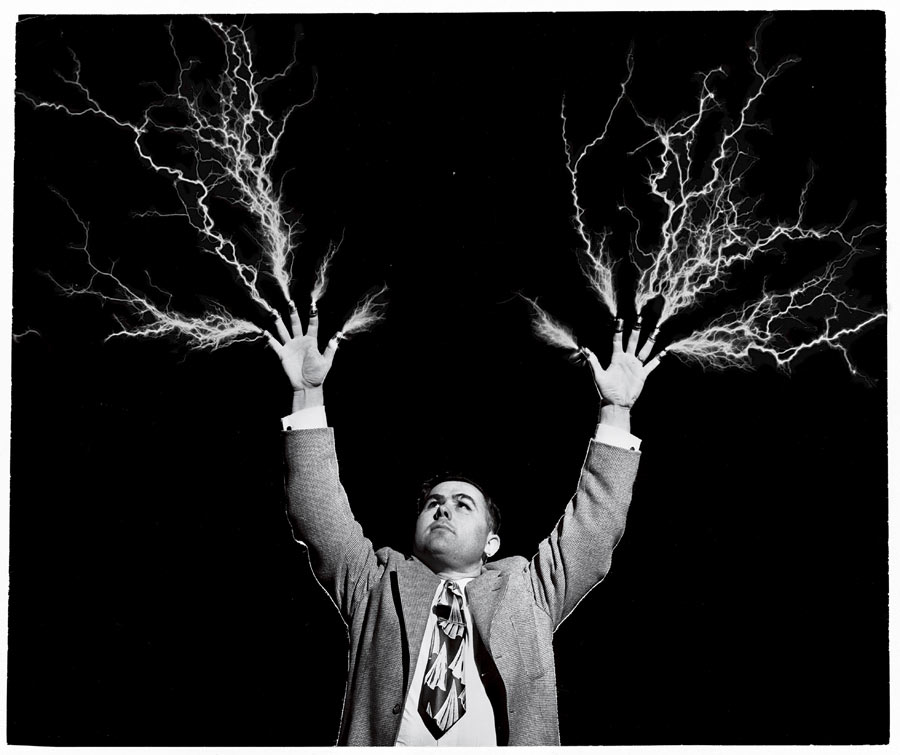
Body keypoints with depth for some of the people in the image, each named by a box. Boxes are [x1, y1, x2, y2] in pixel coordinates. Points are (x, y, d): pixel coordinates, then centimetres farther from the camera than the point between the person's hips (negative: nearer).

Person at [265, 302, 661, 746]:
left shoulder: (526, 589, 21)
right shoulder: (377, 584, 21)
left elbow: (594, 523, 17)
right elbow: (321, 514, 14)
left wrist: (616, 410, 14)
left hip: (505, 742, 1)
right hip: (383, 742, 0)